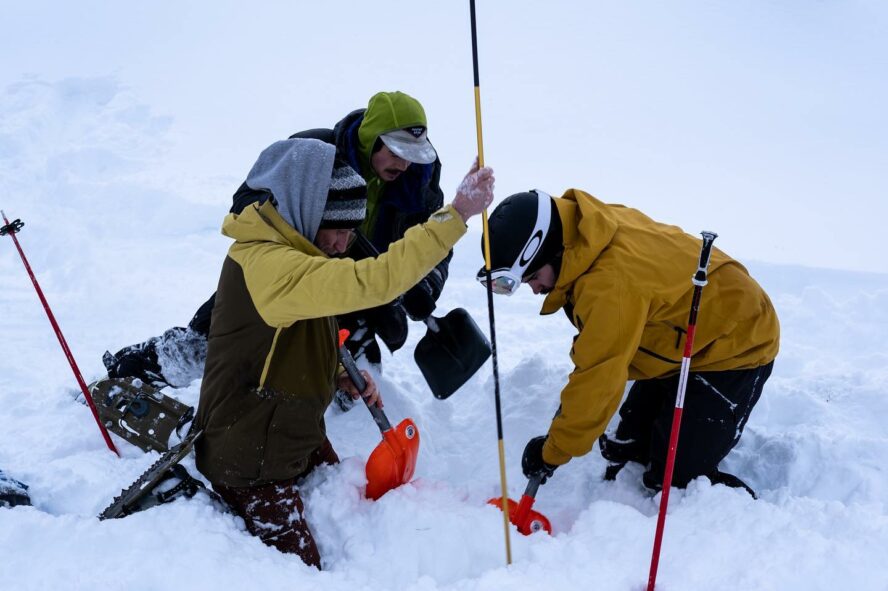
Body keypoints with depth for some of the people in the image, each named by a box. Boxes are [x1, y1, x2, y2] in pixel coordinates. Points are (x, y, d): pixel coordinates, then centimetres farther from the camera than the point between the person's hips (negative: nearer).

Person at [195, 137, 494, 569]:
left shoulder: (285, 247, 1)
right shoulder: (266, 264, -32)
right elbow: (372, 282, -44)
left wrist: (341, 375, -4)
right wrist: (455, 214, -43)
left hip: (298, 433, 9)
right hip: (250, 460, -9)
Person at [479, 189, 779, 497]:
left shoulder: (610, 281, -37)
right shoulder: (594, 227, -10)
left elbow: (598, 382, -31)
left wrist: (552, 453, -18)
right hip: (686, 341, 9)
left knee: (676, 479, -8)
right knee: (626, 453, 12)